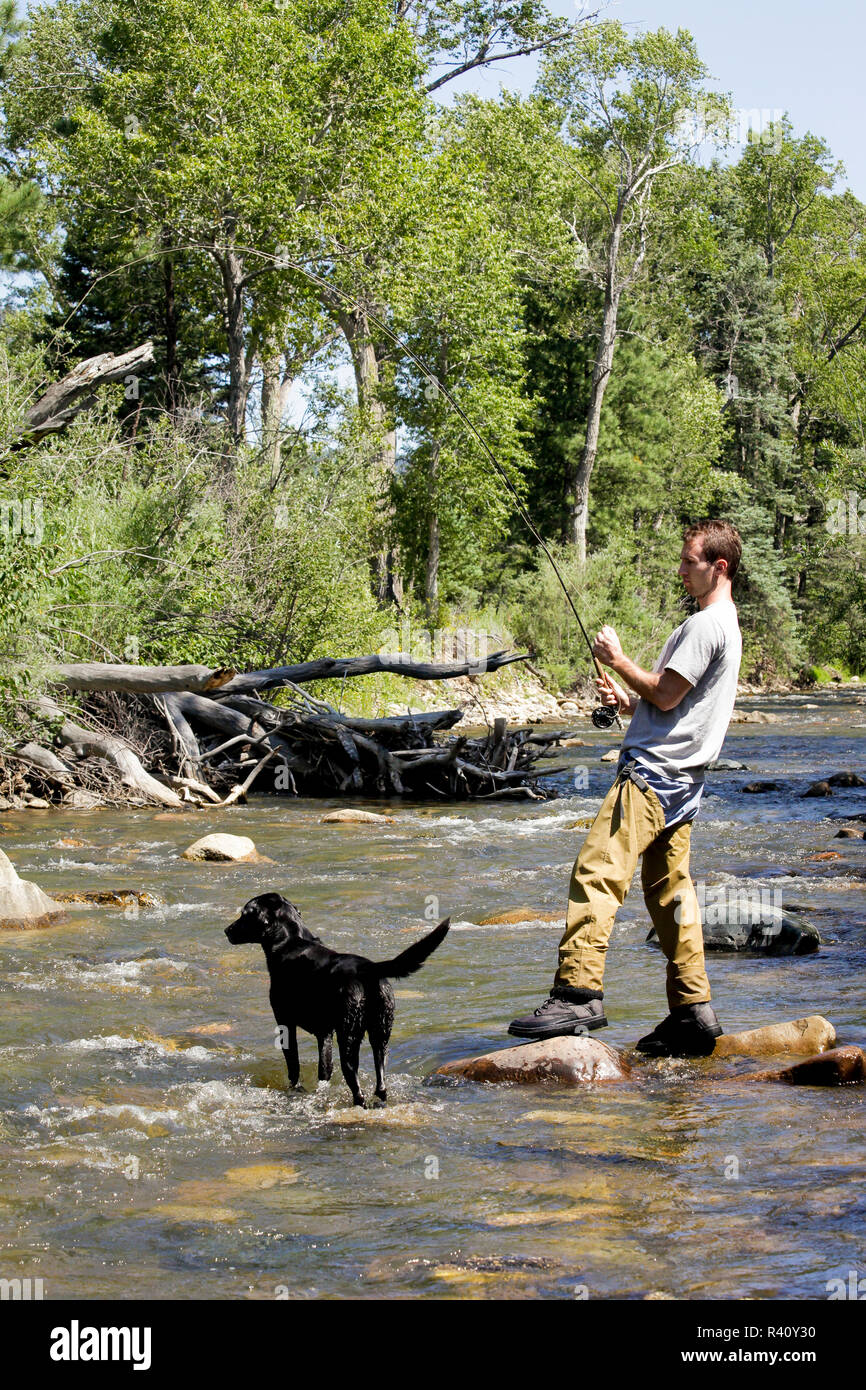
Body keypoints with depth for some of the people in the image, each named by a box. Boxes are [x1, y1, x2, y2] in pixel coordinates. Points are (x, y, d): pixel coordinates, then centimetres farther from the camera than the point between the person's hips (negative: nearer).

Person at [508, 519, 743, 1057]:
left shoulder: (704, 625, -12)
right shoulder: (727, 626, 22)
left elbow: (666, 695, -15)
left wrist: (619, 660, -2)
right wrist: (627, 701, 15)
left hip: (654, 772, -11)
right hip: (683, 777, 11)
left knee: (597, 873, -17)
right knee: (670, 889, 10)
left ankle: (579, 992, -25)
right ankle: (694, 1011, 9)